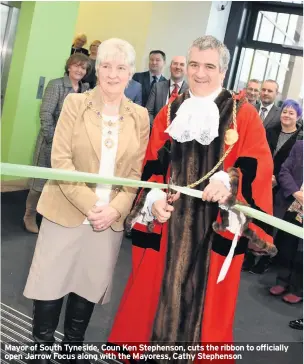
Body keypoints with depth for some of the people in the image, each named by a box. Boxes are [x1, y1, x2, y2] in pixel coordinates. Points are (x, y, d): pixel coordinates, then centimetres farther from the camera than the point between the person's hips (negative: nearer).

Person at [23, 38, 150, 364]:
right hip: (66, 212, -1)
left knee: (90, 288, 12)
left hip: (111, 218, 2)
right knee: (51, 283, 6)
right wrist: (89, 204, -16)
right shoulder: (75, 103, -1)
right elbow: (60, 160, -8)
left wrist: (115, 208, -11)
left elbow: (137, 172, 3)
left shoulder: (140, 117, 4)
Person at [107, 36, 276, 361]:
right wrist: (154, 198, -11)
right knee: (153, 294, 12)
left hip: (216, 227, -2)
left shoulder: (244, 116, -1)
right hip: (167, 223, 3)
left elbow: (258, 168, -9)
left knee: (205, 300, 8)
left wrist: (230, 183, -28)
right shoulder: (169, 113, 9)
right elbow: (152, 166, 7)